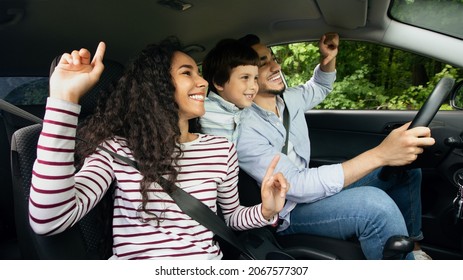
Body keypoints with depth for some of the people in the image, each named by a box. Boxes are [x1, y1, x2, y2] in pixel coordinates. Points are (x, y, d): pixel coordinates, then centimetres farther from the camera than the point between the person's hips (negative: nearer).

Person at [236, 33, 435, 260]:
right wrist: (379, 154, -39)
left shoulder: (288, 99, 0)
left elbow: (320, 87, 23)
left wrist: (328, 58, -1)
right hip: (285, 214, -8)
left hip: (314, 186, 9)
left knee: (406, 168, 7)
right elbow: (297, 187, -33)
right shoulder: (244, 130, -25)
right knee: (375, 204, -35)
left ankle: (413, 246, 19)